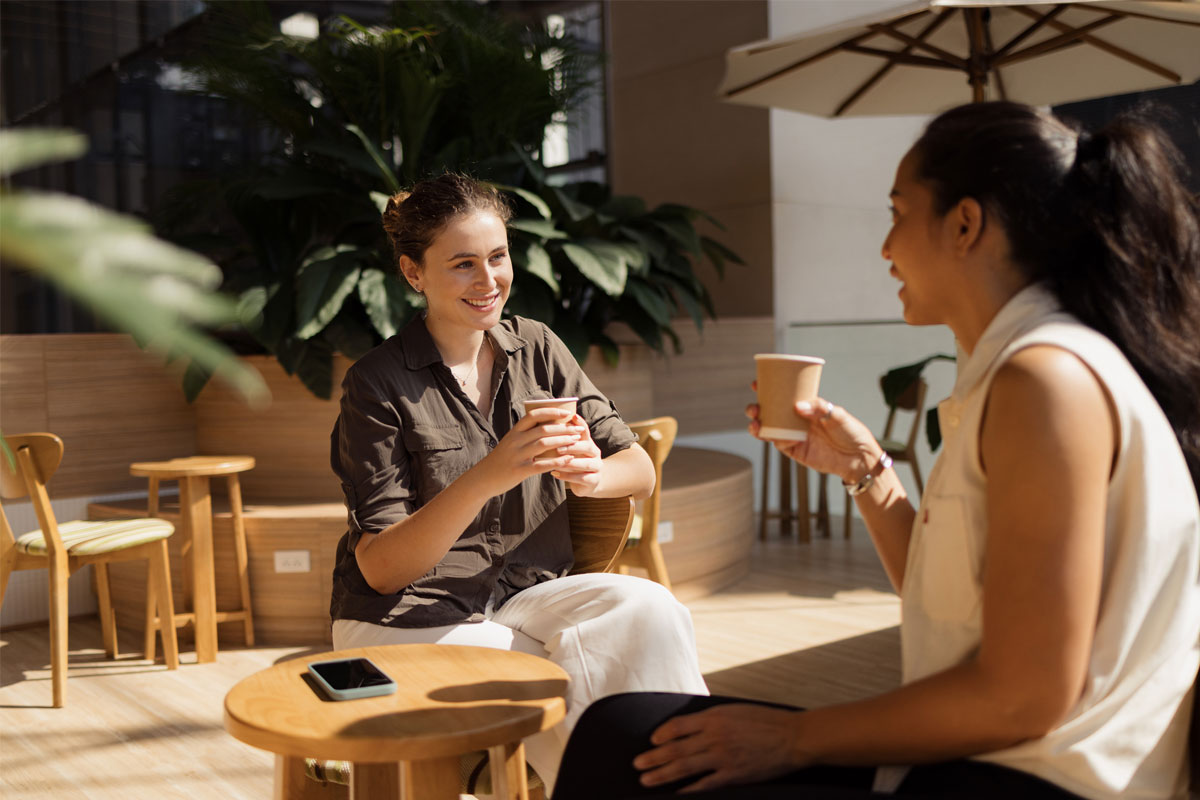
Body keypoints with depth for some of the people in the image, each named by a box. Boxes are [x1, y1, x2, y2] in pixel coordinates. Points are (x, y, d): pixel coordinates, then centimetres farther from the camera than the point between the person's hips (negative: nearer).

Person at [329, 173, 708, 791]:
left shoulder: (536, 348, 4)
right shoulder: (378, 382, -9)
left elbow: (641, 471, 3)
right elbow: (381, 568, -14)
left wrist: (594, 475, -22)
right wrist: (486, 477, -30)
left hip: (525, 594, 4)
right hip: (411, 618, -4)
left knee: (646, 610, -24)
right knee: (573, 703, -27)